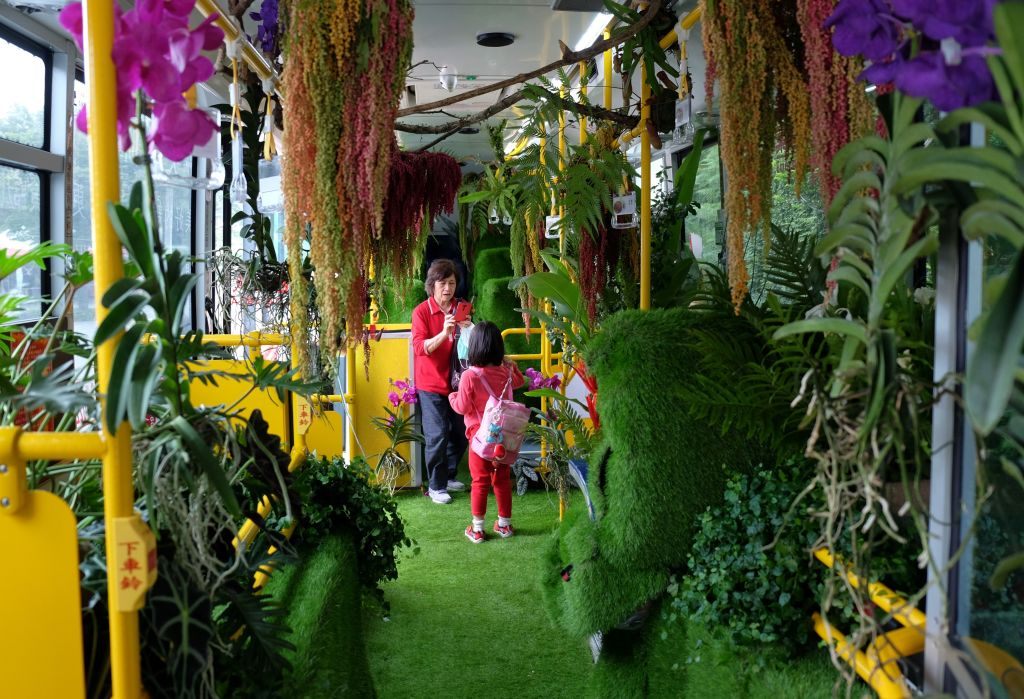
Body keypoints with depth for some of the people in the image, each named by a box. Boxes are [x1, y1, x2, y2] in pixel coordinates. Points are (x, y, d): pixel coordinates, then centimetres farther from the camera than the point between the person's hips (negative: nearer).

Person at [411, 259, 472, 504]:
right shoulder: (422, 311, -9)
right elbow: (420, 348, -19)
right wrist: (444, 333, -34)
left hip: (456, 382, 5)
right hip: (431, 385, -5)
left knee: (460, 434, 11)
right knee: (437, 436, -6)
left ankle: (449, 476, 31)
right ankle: (435, 486, 9)